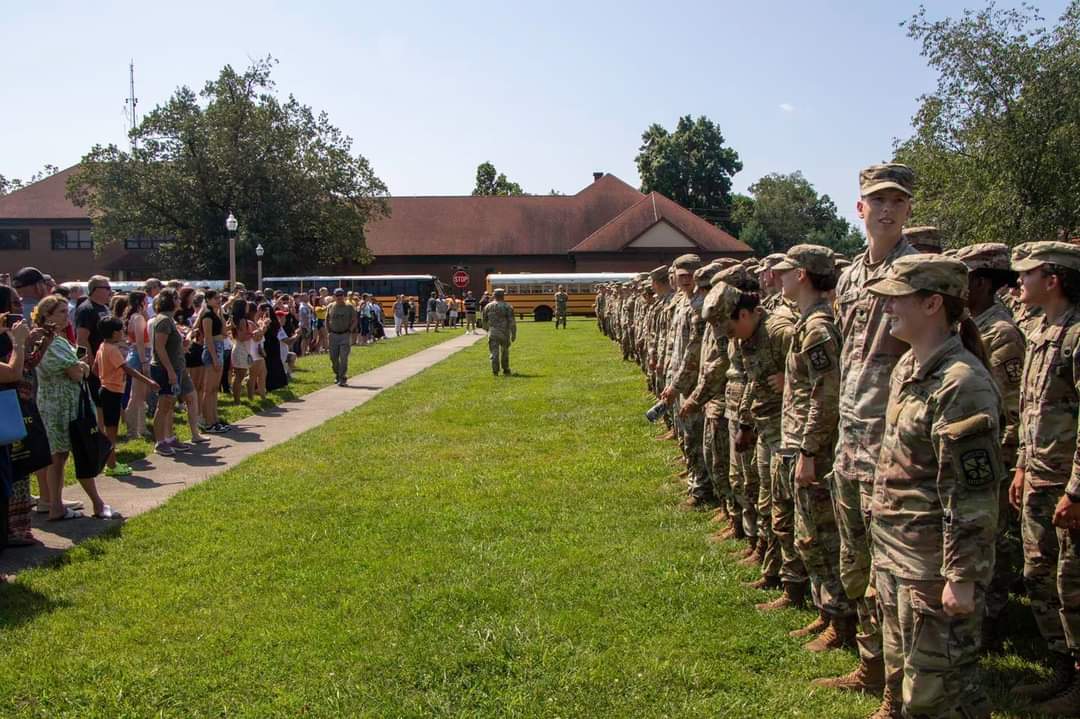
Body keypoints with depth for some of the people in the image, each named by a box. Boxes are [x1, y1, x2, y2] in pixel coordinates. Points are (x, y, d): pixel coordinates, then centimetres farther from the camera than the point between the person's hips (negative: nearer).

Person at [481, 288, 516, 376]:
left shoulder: (488, 306, 5)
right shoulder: (508, 306, -5)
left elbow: (485, 321, 14)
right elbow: (512, 322, -9)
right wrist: (513, 334, -5)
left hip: (492, 333, 1)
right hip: (504, 333, -1)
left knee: (494, 352, 0)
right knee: (505, 351, 17)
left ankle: (495, 370, -12)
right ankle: (505, 369, 26)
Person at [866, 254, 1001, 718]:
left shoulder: (961, 384, -22)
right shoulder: (908, 367, 7)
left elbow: (974, 495, -21)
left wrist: (963, 577, -19)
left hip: (934, 564, -9)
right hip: (893, 553, 9)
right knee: (899, 668, 23)